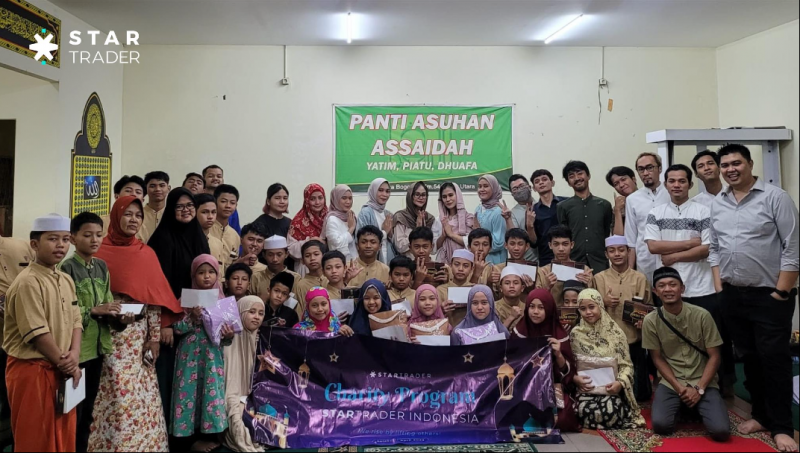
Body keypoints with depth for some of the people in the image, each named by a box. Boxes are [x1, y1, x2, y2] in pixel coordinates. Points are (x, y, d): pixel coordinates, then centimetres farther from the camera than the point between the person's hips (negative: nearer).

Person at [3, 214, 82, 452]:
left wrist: (74, 354, -7)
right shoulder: (28, 282, -17)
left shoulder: (66, 280, 9)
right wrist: (63, 362, -12)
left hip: (61, 370, 8)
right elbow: (37, 332, -20)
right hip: (32, 371, -7)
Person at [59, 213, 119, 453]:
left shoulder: (102, 267, 8)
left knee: (88, 408, 17)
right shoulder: (66, 268, -10)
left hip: (97, 347, 6)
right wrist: (93, 311, -23)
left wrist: (115, 315, -9)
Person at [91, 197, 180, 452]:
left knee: (139, 394, 5)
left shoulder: (146, 254, 7)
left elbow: (154, 298, 5)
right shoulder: (100, 252, -1)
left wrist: (154, 337, 1)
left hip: (138, 336, 2)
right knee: (116, 394, -3)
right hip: (110, 335, -2)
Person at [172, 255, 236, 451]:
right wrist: (192, 318, -19)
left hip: (213, 355, 1)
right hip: (191, 355, -1)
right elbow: (177, 327, -5)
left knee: (212, 390, -1)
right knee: (191, 391, 0)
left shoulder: (222, 300, 5)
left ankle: (208, 433, 13)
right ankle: (194, 435, 13)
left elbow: (226, 333, 8)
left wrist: (229, 336, -13)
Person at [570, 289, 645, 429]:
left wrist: (620, 382, -17)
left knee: (610, 412, -32)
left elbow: (626, 364, 1)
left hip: (611, 387, 0)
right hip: (586, 388, 0)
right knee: (586, 412, -30)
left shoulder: (615, 332, 1)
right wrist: (575, 378, -14)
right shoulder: (575, 333, 2)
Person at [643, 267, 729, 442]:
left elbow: (715, 357, -5)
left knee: (720, 431, -21)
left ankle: (697, 407, 14)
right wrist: (678, 387, -11)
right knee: (660, 425, -22)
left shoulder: (702, 316, -10)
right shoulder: (651, 321, -8)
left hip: (703, 382, 0)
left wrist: (699, 389, -13)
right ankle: (680, 407, 13)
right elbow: (658, 359, 1)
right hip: (670, 382, 1)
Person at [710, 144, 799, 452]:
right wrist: (719, 288, 6)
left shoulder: (775, 197, -8)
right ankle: (761, 415, 26)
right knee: (749, 357, 13)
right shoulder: (717, 203, 8)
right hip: (733, 295, 5)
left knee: (774, 359, -1)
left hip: (770, 295, -5)